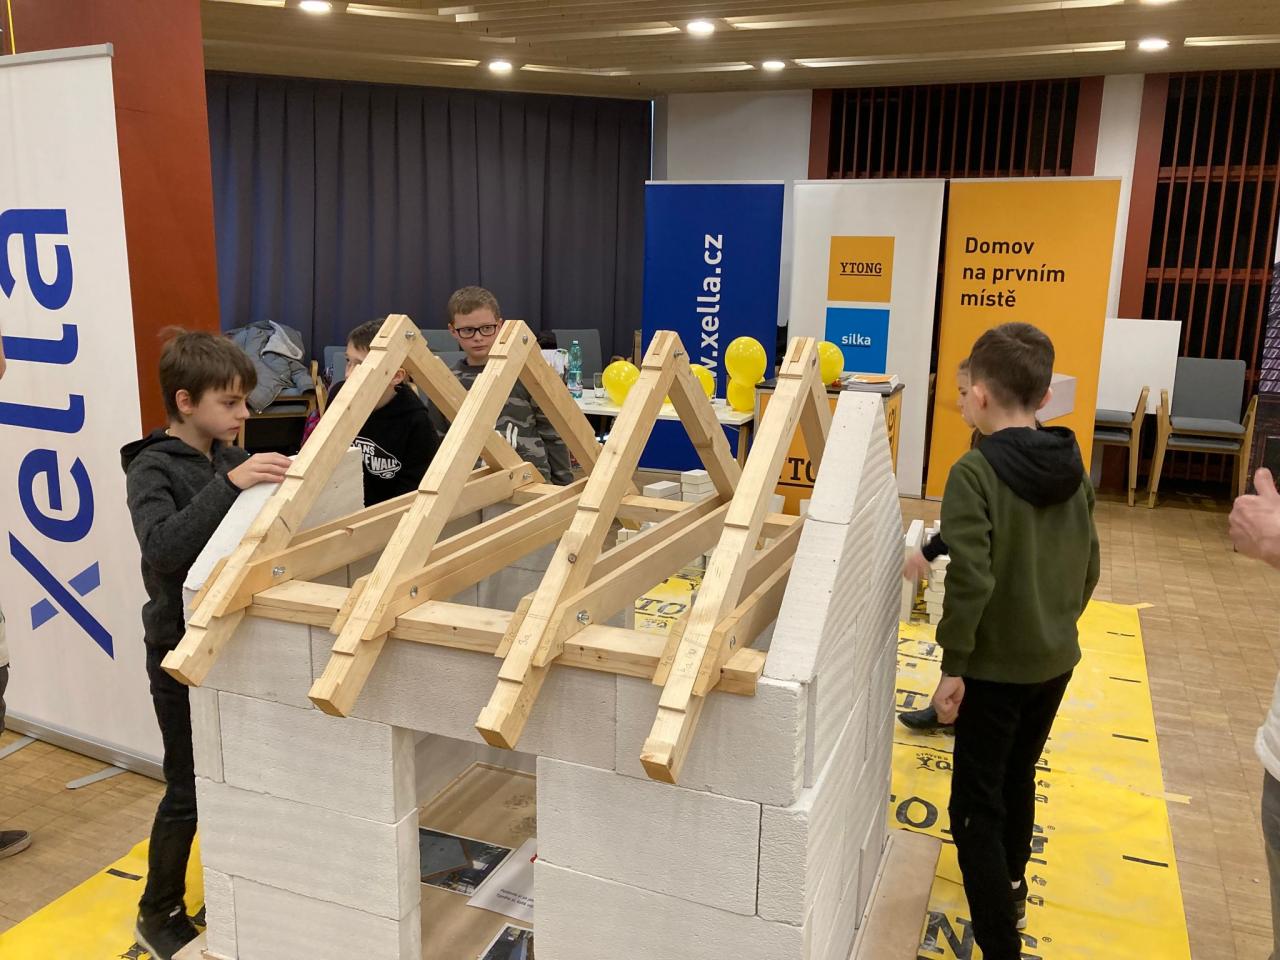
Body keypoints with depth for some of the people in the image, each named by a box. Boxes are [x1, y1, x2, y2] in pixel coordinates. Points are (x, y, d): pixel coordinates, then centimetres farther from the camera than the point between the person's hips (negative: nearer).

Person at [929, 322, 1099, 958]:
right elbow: (1088, 568, 9)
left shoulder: (975, 472, -21)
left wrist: (953, 665, -16)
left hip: (996, 666, -7)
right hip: (1056, 659, 7)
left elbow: (969, 580, -25)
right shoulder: (1074, 469, 1)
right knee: (1019, 778, 26)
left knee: (976, 804, 3)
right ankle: (1011, 890, 47)